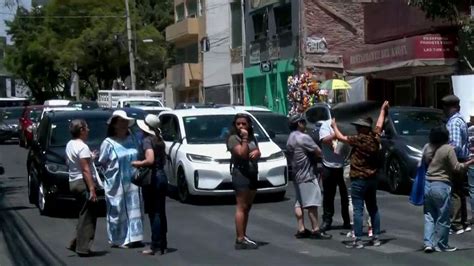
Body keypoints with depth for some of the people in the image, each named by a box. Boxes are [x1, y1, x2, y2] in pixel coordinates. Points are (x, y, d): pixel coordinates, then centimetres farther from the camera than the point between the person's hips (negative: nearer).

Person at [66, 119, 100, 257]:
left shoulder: (69, 145, 12)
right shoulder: (82, 147, -16)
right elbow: (85, 170, -20)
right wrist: (92, 189, -22)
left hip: (73, 182, 10)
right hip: (84, 183, -10)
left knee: (84, 215, 19)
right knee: (87, 216, -5)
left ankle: (75, 243, 19)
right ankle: (83, 248, -5)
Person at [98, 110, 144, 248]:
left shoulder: (132, 140, 7)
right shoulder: (108, 143, -7)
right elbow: (102, 163, -2)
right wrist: (110, 174, -7)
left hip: (132, 182, 5)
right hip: (116, 184, -5)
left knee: (133, 209, 7)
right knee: (117, 211, -1)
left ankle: (133, 238, 15)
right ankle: (118, 240, 7)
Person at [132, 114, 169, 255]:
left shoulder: (147, 140, -12)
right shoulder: (159, 140, 12)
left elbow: (150, 160, -23)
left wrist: (136, 163, -10)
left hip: (152, 178, -8)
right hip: (162, 176, 8)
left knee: (154, 213, -5)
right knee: (161, 212, 12)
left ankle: (155, 246, -4)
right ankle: (163, 244, 17)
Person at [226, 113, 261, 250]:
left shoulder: (252, 137, 15)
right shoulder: (233, 138, -8)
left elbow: (258, 152, 13)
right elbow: (242, 154, -19)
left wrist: (256, 152, -8)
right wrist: (244, 139, -19)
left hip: (253, 174, 8)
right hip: (240, 174, -8)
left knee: (247, 207, 12)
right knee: (241, 207, -12)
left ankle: (243, 236, 19)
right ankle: (240, 240, -14)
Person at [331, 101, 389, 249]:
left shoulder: (358, 140, -16)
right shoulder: (375, 138, 1)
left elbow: (340, 137, -9)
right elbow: (379, 125, 18)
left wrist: (334, 126, 10)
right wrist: (383, 110, 34)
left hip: (358, 179, -7)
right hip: (372, 179, 7)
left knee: (358, 210, -6)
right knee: (373, 208, 15)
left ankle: (358, 240, -8)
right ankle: (376, 237, 18)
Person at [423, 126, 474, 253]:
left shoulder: (427, 147, 6)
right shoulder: (448, 149, -11)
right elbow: (456, 168, -11)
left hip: (427, 184, 6)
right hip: (441, 186, -6)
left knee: (429, 216, 12)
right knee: (443, 218, 6)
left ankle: (428, 243, 3)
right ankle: (441, 245, 13)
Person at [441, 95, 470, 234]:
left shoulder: (453, 122, -16)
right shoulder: (461, 120, 14)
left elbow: (456, 145, -25)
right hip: (462, 161, 10)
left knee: (454, 194, -5)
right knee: (460, 193, 15)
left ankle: (456, 225, -3)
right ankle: (463, 223, 22)